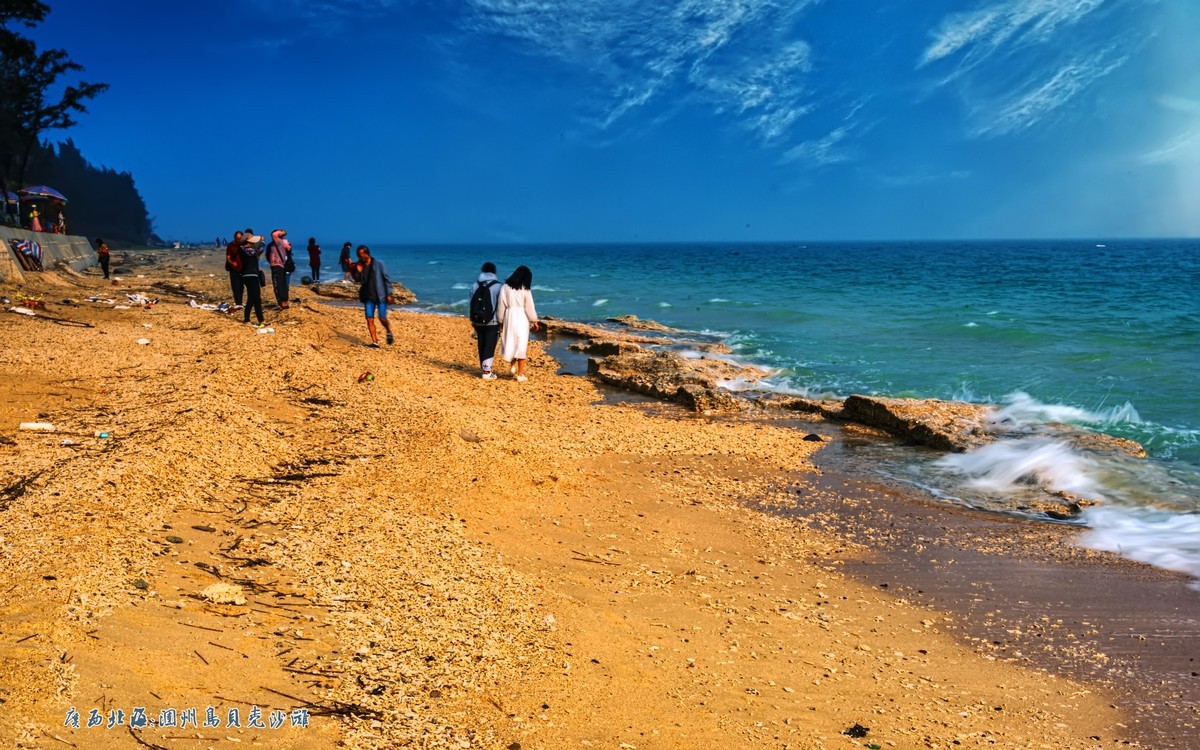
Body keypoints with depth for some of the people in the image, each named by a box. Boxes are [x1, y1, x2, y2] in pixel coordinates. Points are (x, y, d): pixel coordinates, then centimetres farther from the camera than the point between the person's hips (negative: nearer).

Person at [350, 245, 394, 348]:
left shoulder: (378, 264, -7)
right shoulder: (359, 265, 6)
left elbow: (387, 279, -4)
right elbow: (357, 280, 10)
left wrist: (389, 294, -9)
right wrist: (358, 271, -10)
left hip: (380, 296, -4)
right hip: (368, 297, 4)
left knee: (382, 318, -8)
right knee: (369, 319, -4)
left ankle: (389, 333, 23)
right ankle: (375, 342, 0)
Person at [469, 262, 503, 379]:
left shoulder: (475, 285, 4)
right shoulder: (497, 286, -8)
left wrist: (473, 321, 16)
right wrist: (501, 321, 2)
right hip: (493, 321, -4)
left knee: (481, 346, 13)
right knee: (490, 346, -1)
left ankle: (484, 368, 22)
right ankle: (487, 372, -5)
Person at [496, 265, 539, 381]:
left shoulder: (505, 287, 0)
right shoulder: (525, 289, -7)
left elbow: (500, 306, 3)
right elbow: (529, 307, -4)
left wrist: (501, 321, 14)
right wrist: (534, 321, 8)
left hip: (509, 318, 3)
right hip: (522, 319, -2)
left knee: (511, 342, 22)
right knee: (522, 345, 4)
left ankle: (513, 366, 17)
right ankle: (520, 375, 7)